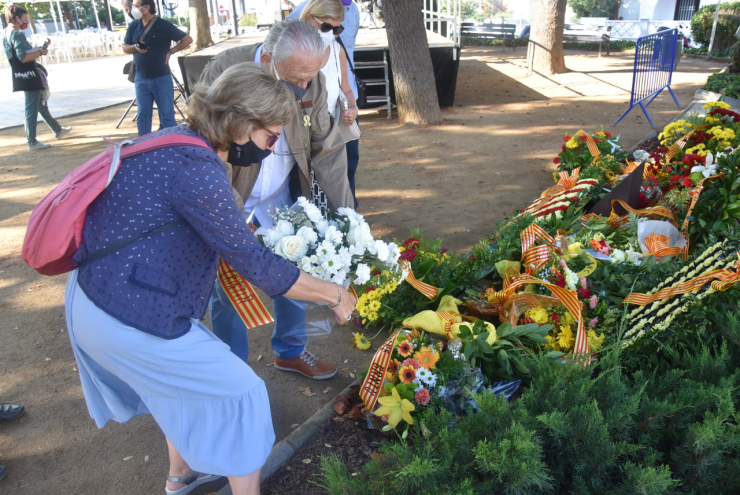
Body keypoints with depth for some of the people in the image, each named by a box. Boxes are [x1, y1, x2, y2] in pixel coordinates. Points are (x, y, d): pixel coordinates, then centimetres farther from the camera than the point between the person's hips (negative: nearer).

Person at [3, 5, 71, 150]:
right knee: (32, 108, -4)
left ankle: (58, 130, 36)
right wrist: (41, 52, -12)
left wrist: (42, 46, 11)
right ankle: (32, 142, 2)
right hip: (28, 77, -11)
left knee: (41, 104, 21)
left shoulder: (7, 34, 13)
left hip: (25, 76, 11)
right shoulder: (17, 34, -17)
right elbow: (23, 57, -25)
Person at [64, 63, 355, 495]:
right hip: (130, 320, -10)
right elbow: (256, 266, -23)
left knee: (186, 381, 29)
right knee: (241, 394, 4)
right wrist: (335, 295, -12)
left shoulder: (175, 138, 3)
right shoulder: (195, 168, -27)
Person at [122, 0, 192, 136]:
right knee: (142, 115, 7)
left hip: (161, 78, -4)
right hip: (141, 79, 4)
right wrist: (136, 47, -7)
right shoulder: (134, 26, 6)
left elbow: (187, 39, -3)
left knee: (166, 114, 2)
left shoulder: (164, 25, -7)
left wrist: (170, 51, -8)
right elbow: (125, 48, 14)